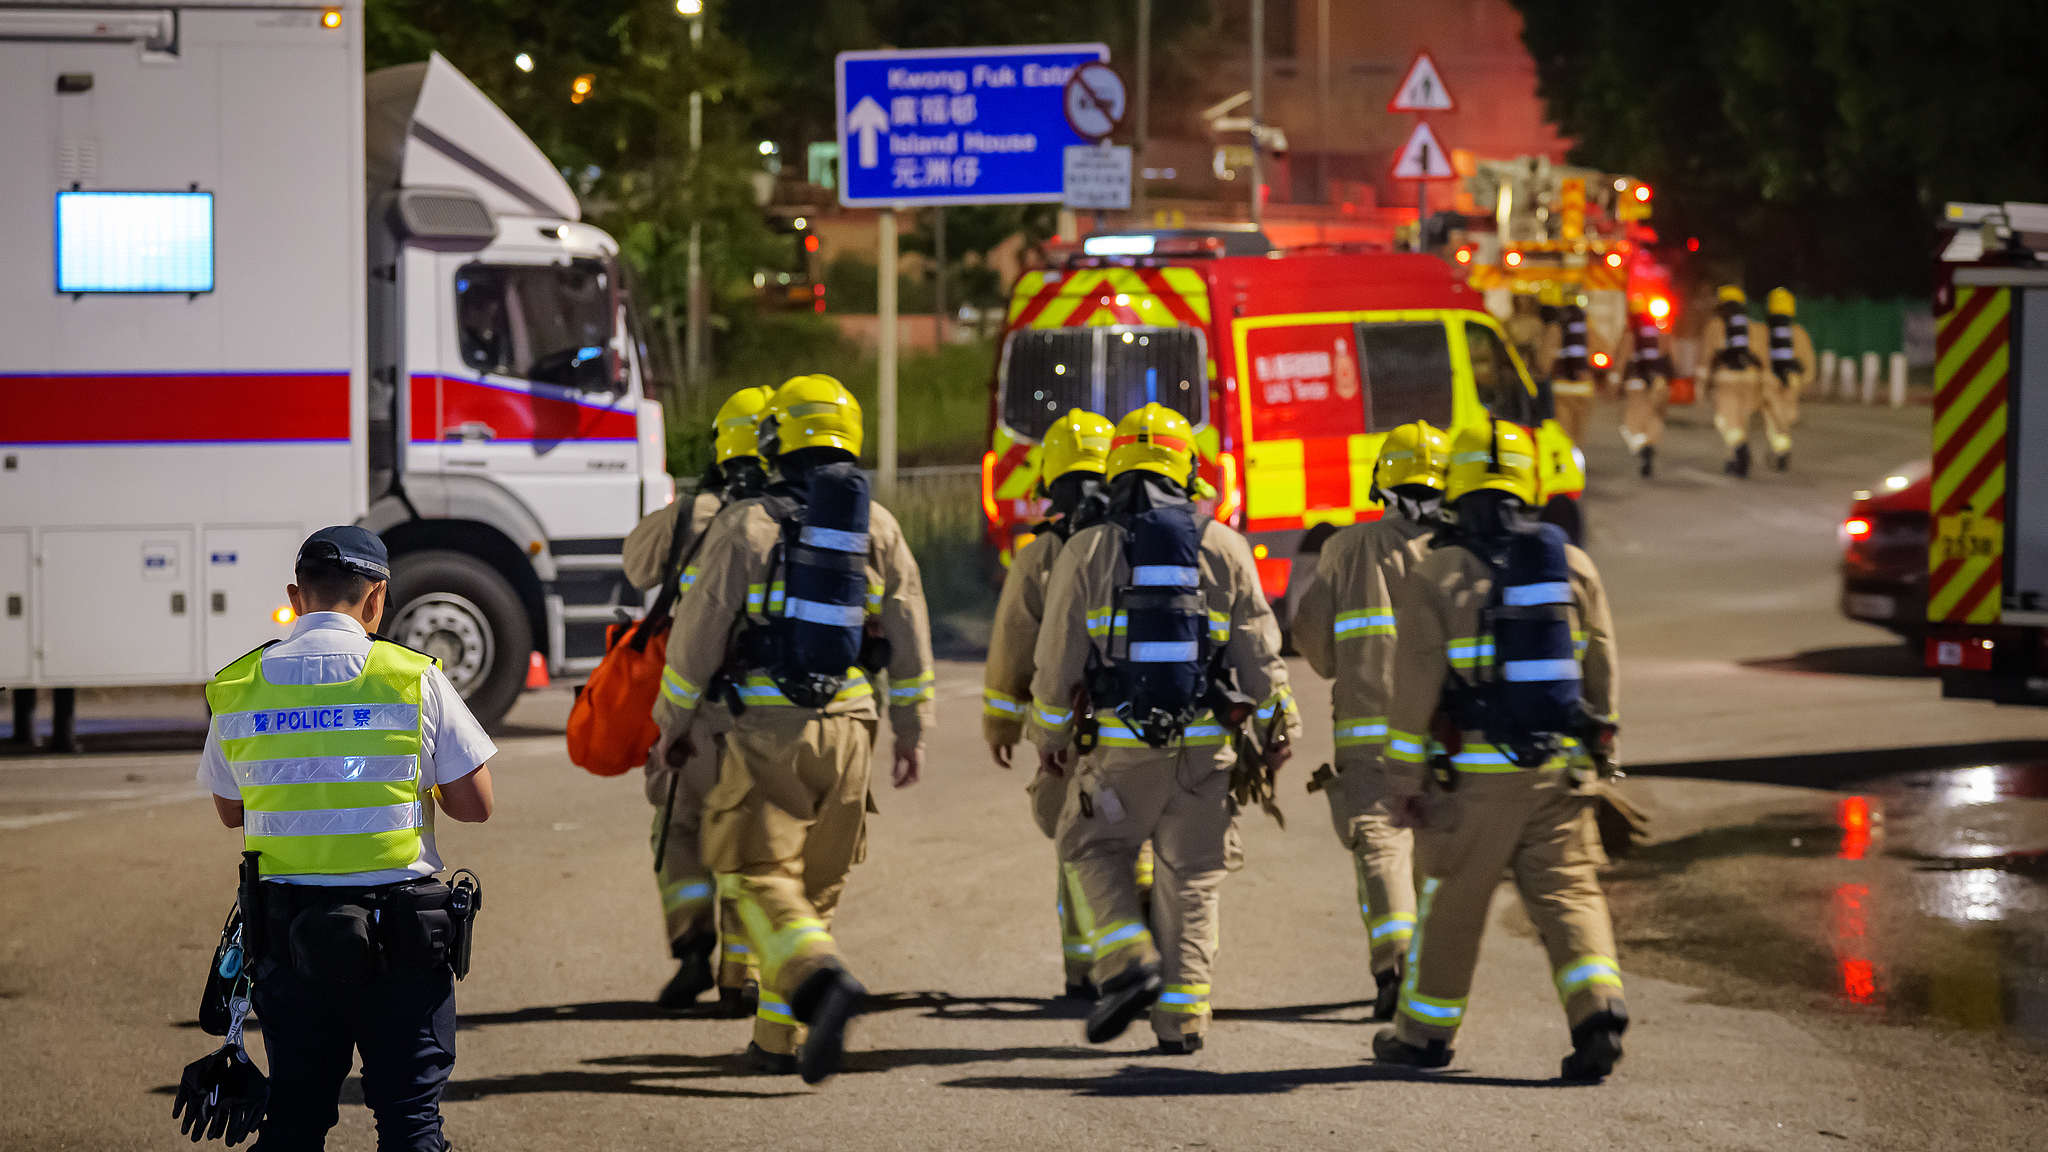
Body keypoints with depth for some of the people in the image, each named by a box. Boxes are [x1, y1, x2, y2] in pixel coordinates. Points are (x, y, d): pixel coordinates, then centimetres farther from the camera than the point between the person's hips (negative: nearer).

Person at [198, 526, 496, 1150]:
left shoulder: (238, 688, 3)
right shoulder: (413, 678, -6)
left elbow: (229, 811, 16)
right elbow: (475, 805, -3)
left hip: (286, 932, 3)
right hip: (399, 935, -3)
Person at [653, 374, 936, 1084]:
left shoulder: (747, 525, -6)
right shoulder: (878, 529, 7)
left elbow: (698, 632, -4)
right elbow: (910, 640, 8)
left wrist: (674, 719, 8)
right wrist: (912, 732, 16)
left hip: (768, 726, -4)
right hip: (848, 727, 4)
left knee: (763, 875, -2)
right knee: (817, 884, 12)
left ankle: (822, 979, -29)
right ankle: (779, 1039, 15)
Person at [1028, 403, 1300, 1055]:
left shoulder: (1087, 552, -1)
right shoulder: (1224, 549, 3)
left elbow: (1057, 662, 1)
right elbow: (1260, 652, 3)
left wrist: (1049, 741, 13)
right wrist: (1279, 732, 12)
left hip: (1118, 742, -2)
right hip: (1204, 747, 2)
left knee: (1095, 851, 17)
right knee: (1190, 877, 10)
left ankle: (1129, 963, -4)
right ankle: (1182, 1017, 6)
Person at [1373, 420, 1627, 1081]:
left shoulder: (1434, 577, -7)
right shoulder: (1574, 567, 5)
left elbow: (1415, 690, -7)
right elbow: (1601, 674, 11)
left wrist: (1404, 778, -1)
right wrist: (1594, 754, 21)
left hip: (1475, 774, -2)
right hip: (1561, 770, 3)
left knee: (1452, 902, 10)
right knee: (1566, 891, 5)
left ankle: (1424, 1032, 22)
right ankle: (1597, 1007, -16)